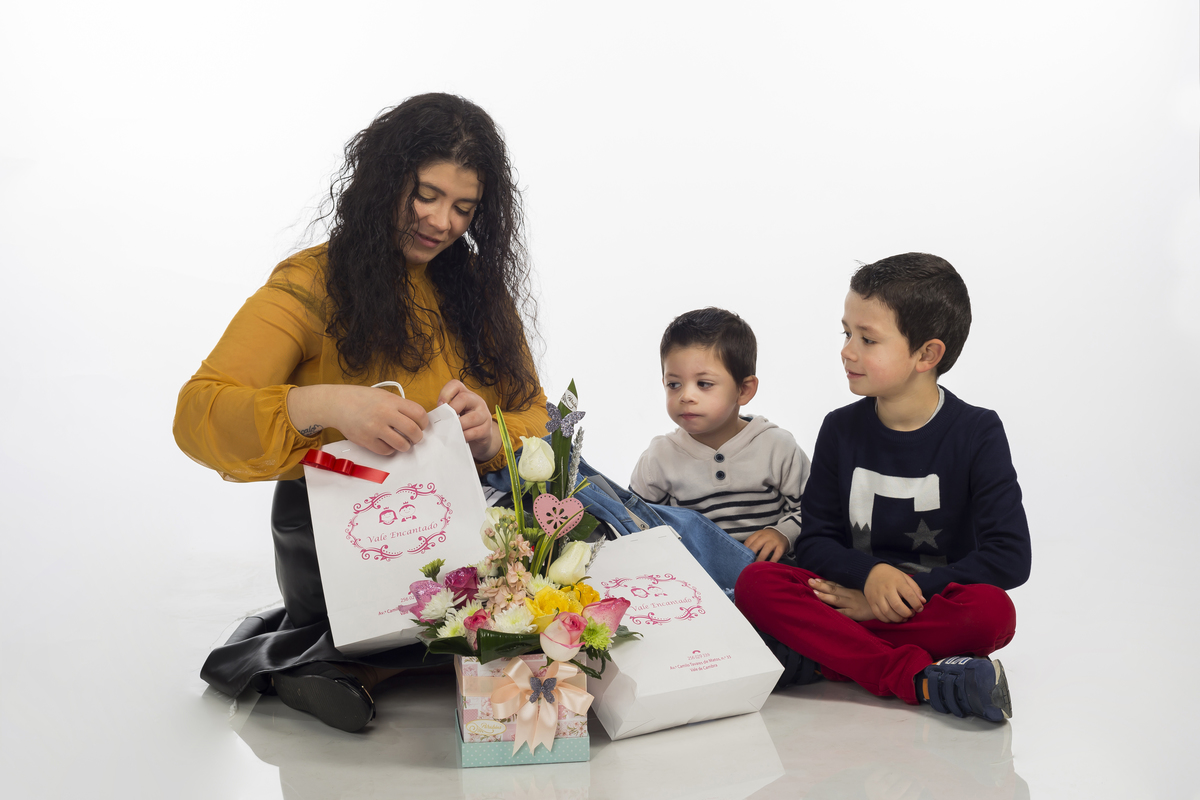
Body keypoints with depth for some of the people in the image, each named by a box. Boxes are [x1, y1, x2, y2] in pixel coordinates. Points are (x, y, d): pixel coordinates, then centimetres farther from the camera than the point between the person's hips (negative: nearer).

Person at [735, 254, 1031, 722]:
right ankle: (917, 678, -34)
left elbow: (1010, 557, -12)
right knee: (755, 583, -24)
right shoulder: (841, 430, 5)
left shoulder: (977, 433, -5)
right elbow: (814, 541, 3)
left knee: (992, 612, -35)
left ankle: (819, 657, -26)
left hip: (937, 608, -2)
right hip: (856, 597, 3)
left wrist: (912, 591, -18)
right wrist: (870, 575, -19)